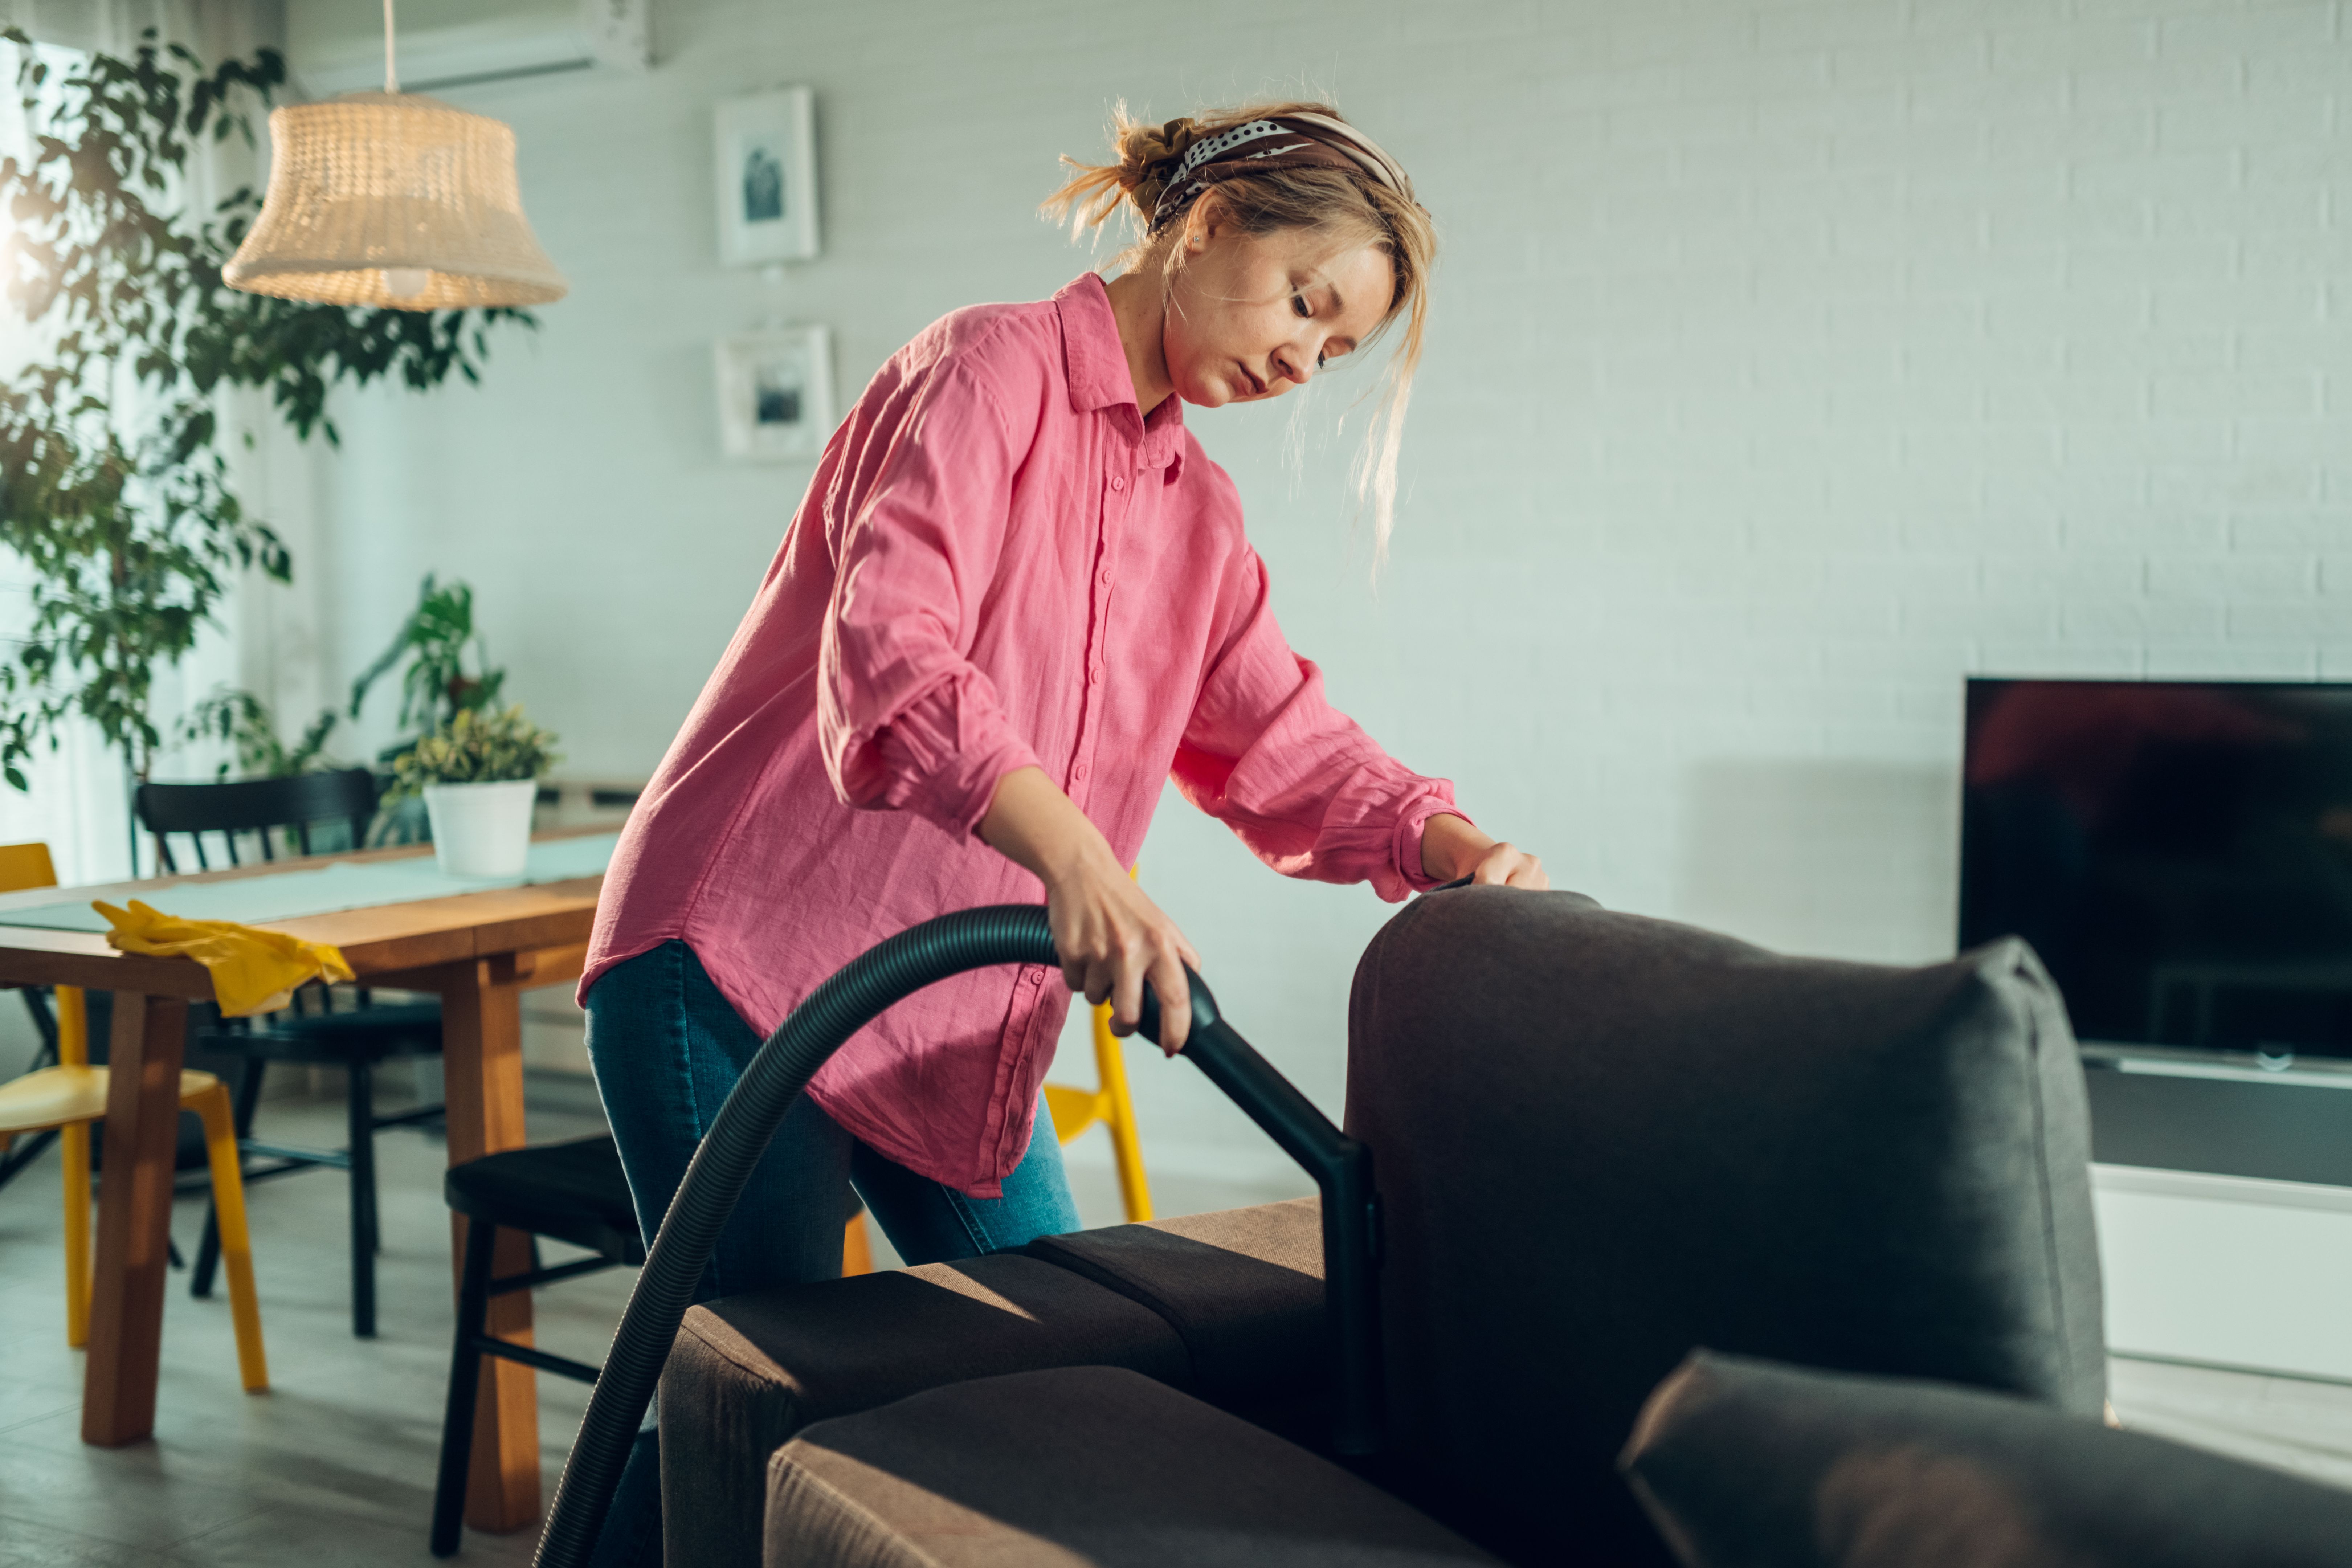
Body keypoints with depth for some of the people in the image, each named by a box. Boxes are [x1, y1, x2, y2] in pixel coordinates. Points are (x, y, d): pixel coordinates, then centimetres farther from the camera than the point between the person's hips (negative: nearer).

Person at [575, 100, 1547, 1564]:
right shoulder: (990, 369, -11)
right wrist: (1077, 862, -42)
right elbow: (889, 649, -27)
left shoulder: (1200, 514, 14)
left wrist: (1458, 849, -9)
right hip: (748, 961, -8)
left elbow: (1284, 743, 10)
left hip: (962, 1016, 8)